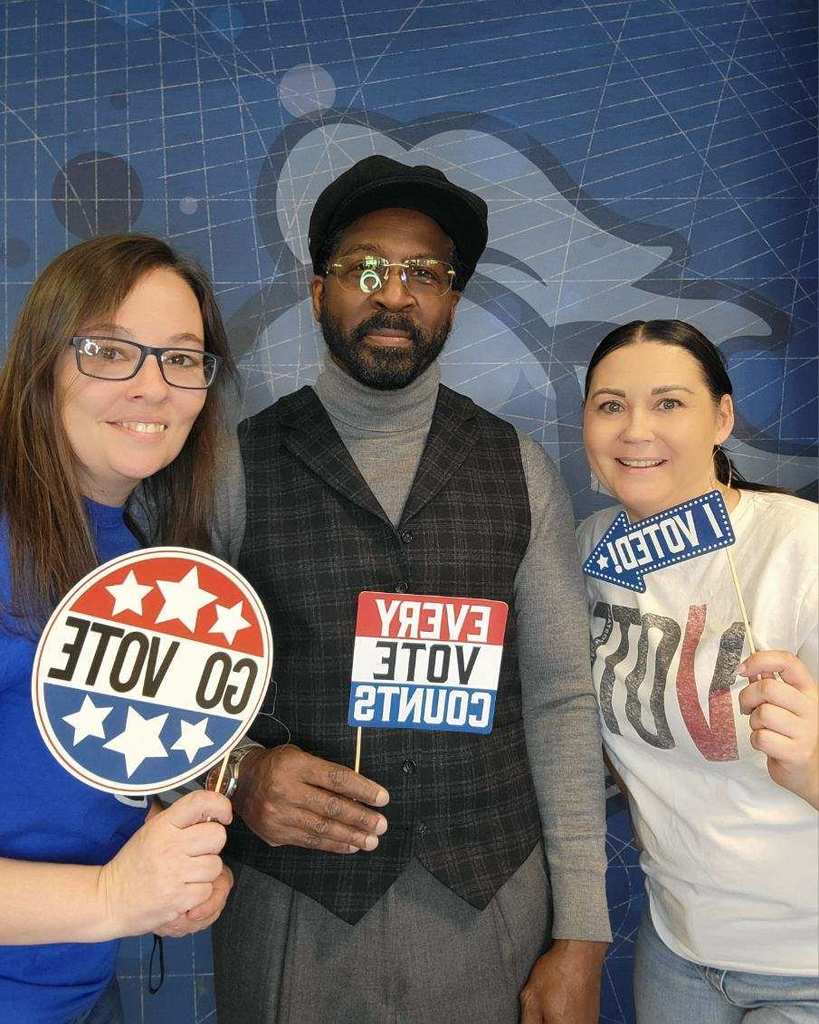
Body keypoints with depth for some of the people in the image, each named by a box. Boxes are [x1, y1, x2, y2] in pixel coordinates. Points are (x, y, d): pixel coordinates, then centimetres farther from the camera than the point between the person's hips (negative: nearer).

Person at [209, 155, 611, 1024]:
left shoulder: (518, 470, 0)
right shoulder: (235, 466, -4)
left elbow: (560, 700, -2)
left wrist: (580, 936, -3)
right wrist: (237, 771, -20)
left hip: (492, 909, 2)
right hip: (293, 917, -1)